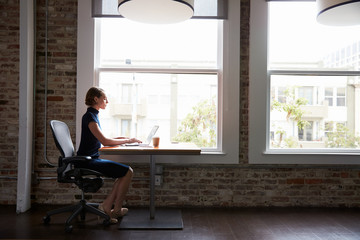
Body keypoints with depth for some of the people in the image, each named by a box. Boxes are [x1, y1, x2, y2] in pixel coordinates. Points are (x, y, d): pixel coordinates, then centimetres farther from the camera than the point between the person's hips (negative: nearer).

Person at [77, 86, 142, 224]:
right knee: (127, 171, -15)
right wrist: (127, 140, -10)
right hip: (86, 162, -10)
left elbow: (102, 140, 20)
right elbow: (104, 141, -20)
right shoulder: (89, 116, -14)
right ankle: (116, 210, -1)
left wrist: (122, 139, 8)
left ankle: (106, 206, 0)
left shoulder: (93, 115, 16)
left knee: (126, 171, 0)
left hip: (93, 160, 10)